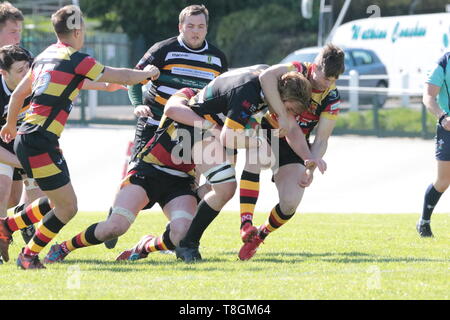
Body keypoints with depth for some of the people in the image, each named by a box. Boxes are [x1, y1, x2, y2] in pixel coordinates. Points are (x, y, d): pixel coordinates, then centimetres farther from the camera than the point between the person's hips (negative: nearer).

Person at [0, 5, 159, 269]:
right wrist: (148, 73, 17)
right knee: (68, 207, -4)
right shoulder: (76, 59, -9)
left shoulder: (45, 56, 16)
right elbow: (121, 77, -2)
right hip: (40, 142, -9)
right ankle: (29, 255, 5)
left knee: (57, 202, 18)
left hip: (26, 137, 9)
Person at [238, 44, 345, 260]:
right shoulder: (298, 71, -16)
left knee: (290, 203, -17)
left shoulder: (331, 99, -10)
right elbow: (267, 76, -37)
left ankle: (259, 236, 13)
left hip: (294, 147, 2)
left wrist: (310, 169, -24)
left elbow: (321, 141, -9)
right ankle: (246, 225, -40)